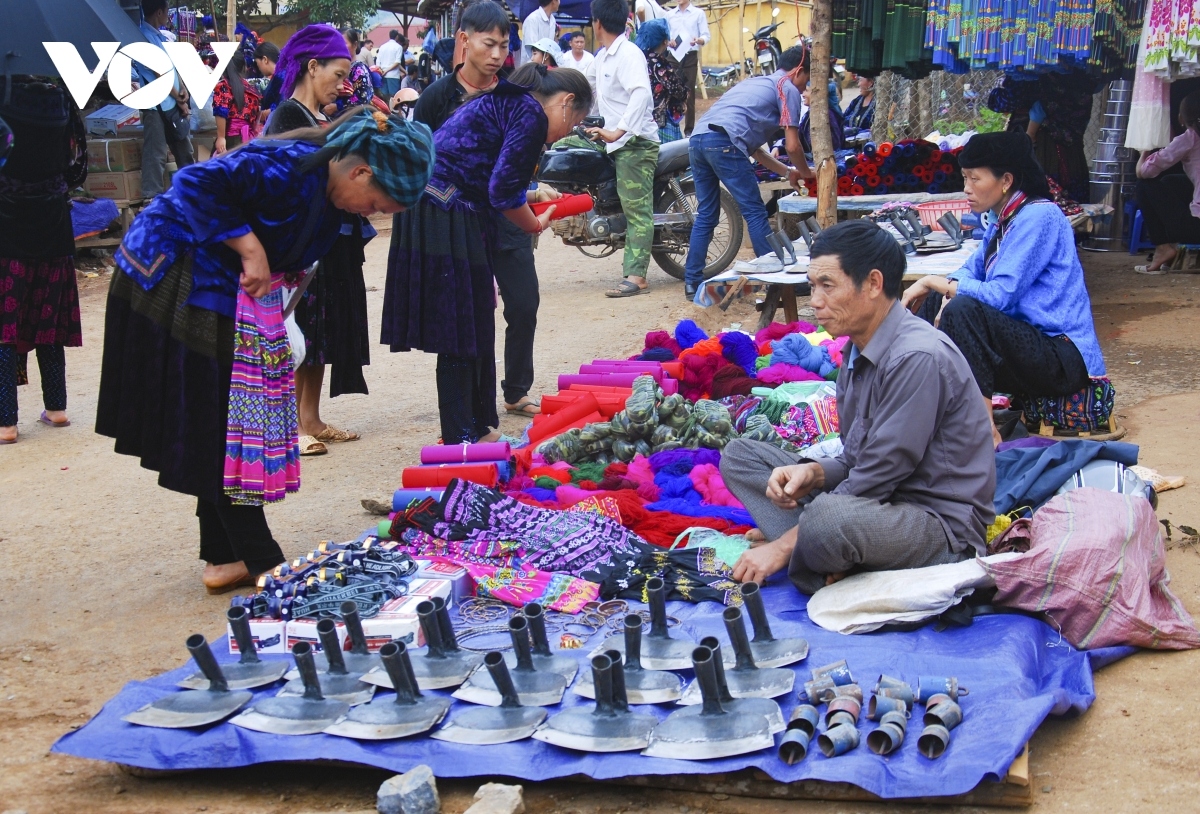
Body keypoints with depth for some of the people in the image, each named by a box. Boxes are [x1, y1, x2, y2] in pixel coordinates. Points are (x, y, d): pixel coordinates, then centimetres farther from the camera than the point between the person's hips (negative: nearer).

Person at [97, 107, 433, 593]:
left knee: (221, 428, 11)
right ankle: (258, 560, -2)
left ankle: (224, 557, 18)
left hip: (225, 294, 10)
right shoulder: (290, 166, -25)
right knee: (213, 424, -6)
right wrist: (249, 248, -29)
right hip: (170, 276, -10)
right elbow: (195, 184, -31)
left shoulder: (332, 199, 4)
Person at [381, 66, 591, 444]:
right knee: (461, 332, -2)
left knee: (474, 330, 16)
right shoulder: (531, 114, -7)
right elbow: (503, 191, -14)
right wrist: (535, 225, 2)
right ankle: (461, 440, 4)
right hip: (449, 222, -10)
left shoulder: (500, 102, 23)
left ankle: (480, 430, 25)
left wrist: (529, 197, 24)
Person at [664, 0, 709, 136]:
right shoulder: (669, 14, 12)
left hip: (690, 56, -2)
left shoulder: (699, 13, 2)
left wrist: (699, 41, -23)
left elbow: (706, 35, -2)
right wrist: (668, 41, -9)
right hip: (673, 56, 3)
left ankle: (689, 128, 6)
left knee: (689, 93, 0)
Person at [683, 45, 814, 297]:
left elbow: (752, 146, 36)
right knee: (755, 213, -1)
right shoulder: (788, 89, 11)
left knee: (706, 216, 14)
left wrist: (787, 171, 39)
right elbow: (792, 146, 6)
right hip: (724, 142, -8)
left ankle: (692, 283, 14)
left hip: (698, 138, 8)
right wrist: (805, 172, 25)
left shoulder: (754, 82, 34)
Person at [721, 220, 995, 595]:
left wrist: (783, 545, -17)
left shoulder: (917, 358, -21)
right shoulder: (859, 350, 8)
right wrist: (813, 472, -10)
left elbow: (877, 477, -21)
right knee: (739, 454, 7)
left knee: (830, 516, -41)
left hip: (942, 526, -10)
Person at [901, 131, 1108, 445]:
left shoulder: (1038, 217, -16)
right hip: (1031, 342, 10)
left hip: (1064, 358, -10)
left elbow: (1000, 295, -23)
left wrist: (932, 282, -12)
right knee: (936, 303, 11)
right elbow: (971, 271, 18)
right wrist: (946, 291, -6)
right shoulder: (1003, 219, 12)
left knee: (964, 310, -29)